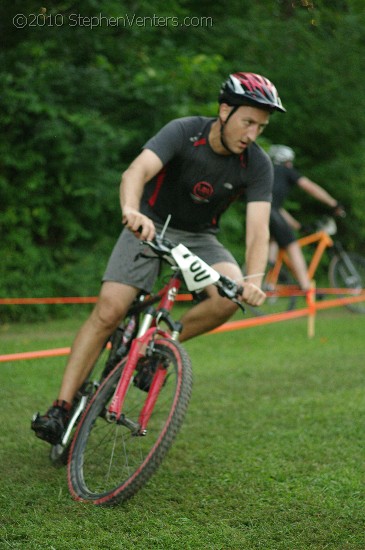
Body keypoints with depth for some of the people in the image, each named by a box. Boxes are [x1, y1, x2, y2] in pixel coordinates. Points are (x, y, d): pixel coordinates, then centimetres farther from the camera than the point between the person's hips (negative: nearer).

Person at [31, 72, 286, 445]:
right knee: (108, 312, -18)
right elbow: (136, 171, -39)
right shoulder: (184, 132, -23)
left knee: (230, 295, -27)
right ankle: (60, 409, -12)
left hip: (199, 237, 3)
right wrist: (131, 210, -62)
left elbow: (258, 229, -25)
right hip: (150, 227, -2)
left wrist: (253, 282, -45)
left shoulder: (258, 165, -16)